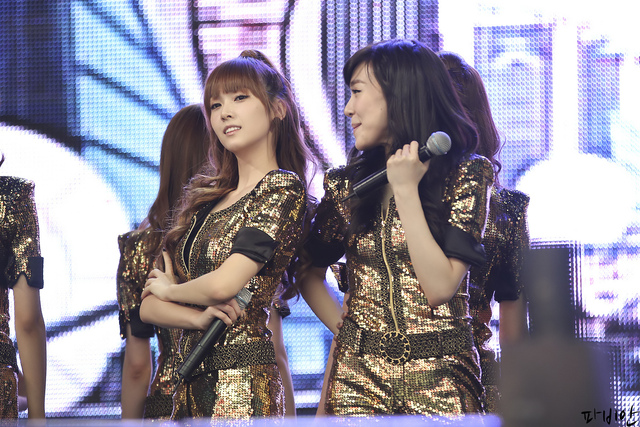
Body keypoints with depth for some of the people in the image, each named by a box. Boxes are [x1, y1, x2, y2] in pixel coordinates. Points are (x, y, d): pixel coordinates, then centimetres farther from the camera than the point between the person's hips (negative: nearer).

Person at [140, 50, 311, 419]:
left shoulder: (283, 187, -6)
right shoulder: (206, 199, 14)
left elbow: (224, 283, -17)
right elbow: (148, 307, 10)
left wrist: (170, 290, 3)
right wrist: (199, 318, -10)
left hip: (241, 388, -7)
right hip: (192, 384, 7)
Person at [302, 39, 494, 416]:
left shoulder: (467, 175, -3)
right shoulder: (347, 184, 8)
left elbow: (440, 288, -13)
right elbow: (311, 275, 17)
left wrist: (406, 190, -13)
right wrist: (345, 328, 1)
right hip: (357, 373, 3)